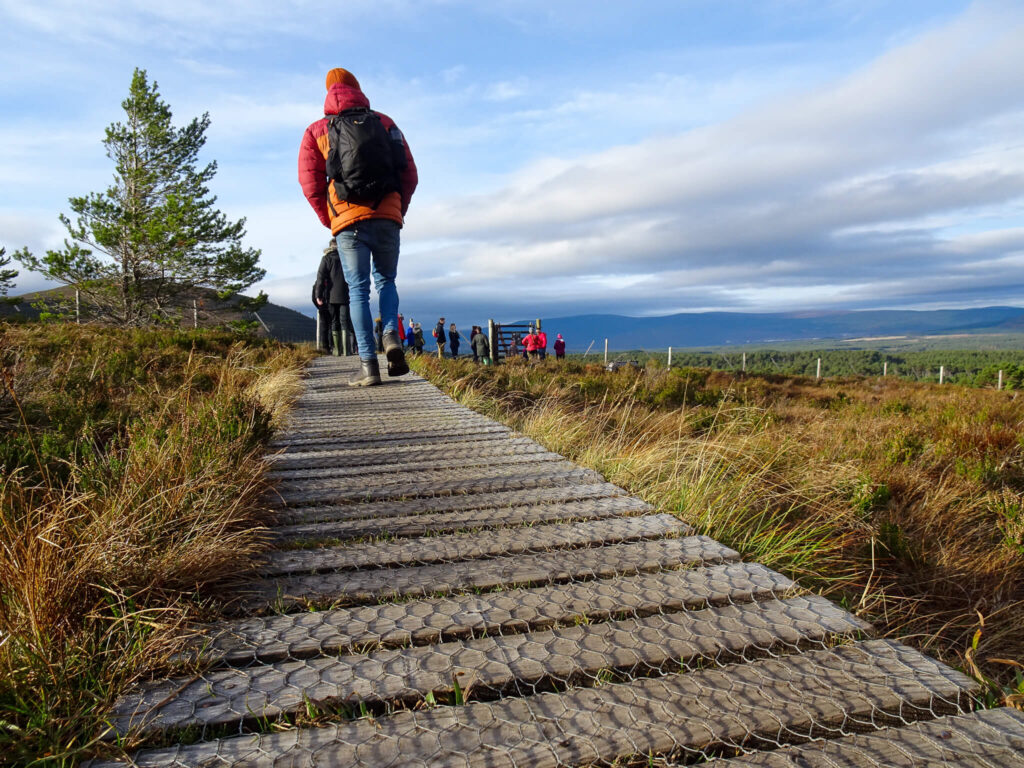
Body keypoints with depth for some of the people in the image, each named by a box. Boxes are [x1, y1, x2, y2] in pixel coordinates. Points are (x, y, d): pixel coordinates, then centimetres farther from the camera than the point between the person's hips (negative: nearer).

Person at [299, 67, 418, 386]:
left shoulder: (316, 130, 13)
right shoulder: (384, 123, 15)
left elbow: (310, 181, 4)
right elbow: (410, 175, 9)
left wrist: (329, 221, 15)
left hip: (348, 221, -1)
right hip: (387, 218, 1)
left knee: (358, 290, 2)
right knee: (386, 281, 16)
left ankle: (368, 364, -6)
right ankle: (392, 336, -9)